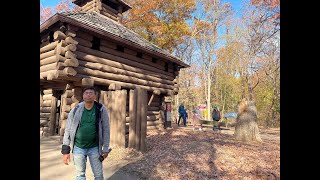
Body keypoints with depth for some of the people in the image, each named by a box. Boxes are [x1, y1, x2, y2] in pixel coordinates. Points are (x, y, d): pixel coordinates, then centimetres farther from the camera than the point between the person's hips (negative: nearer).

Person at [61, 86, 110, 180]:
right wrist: (65, 150, -2)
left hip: (94, 147, -1)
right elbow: (68, 129, -1)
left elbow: (106, 129, -4)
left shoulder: (101, 110, -9)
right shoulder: (75, 110, -6)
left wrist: (105, 149, -3)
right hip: (78, 147, 1)